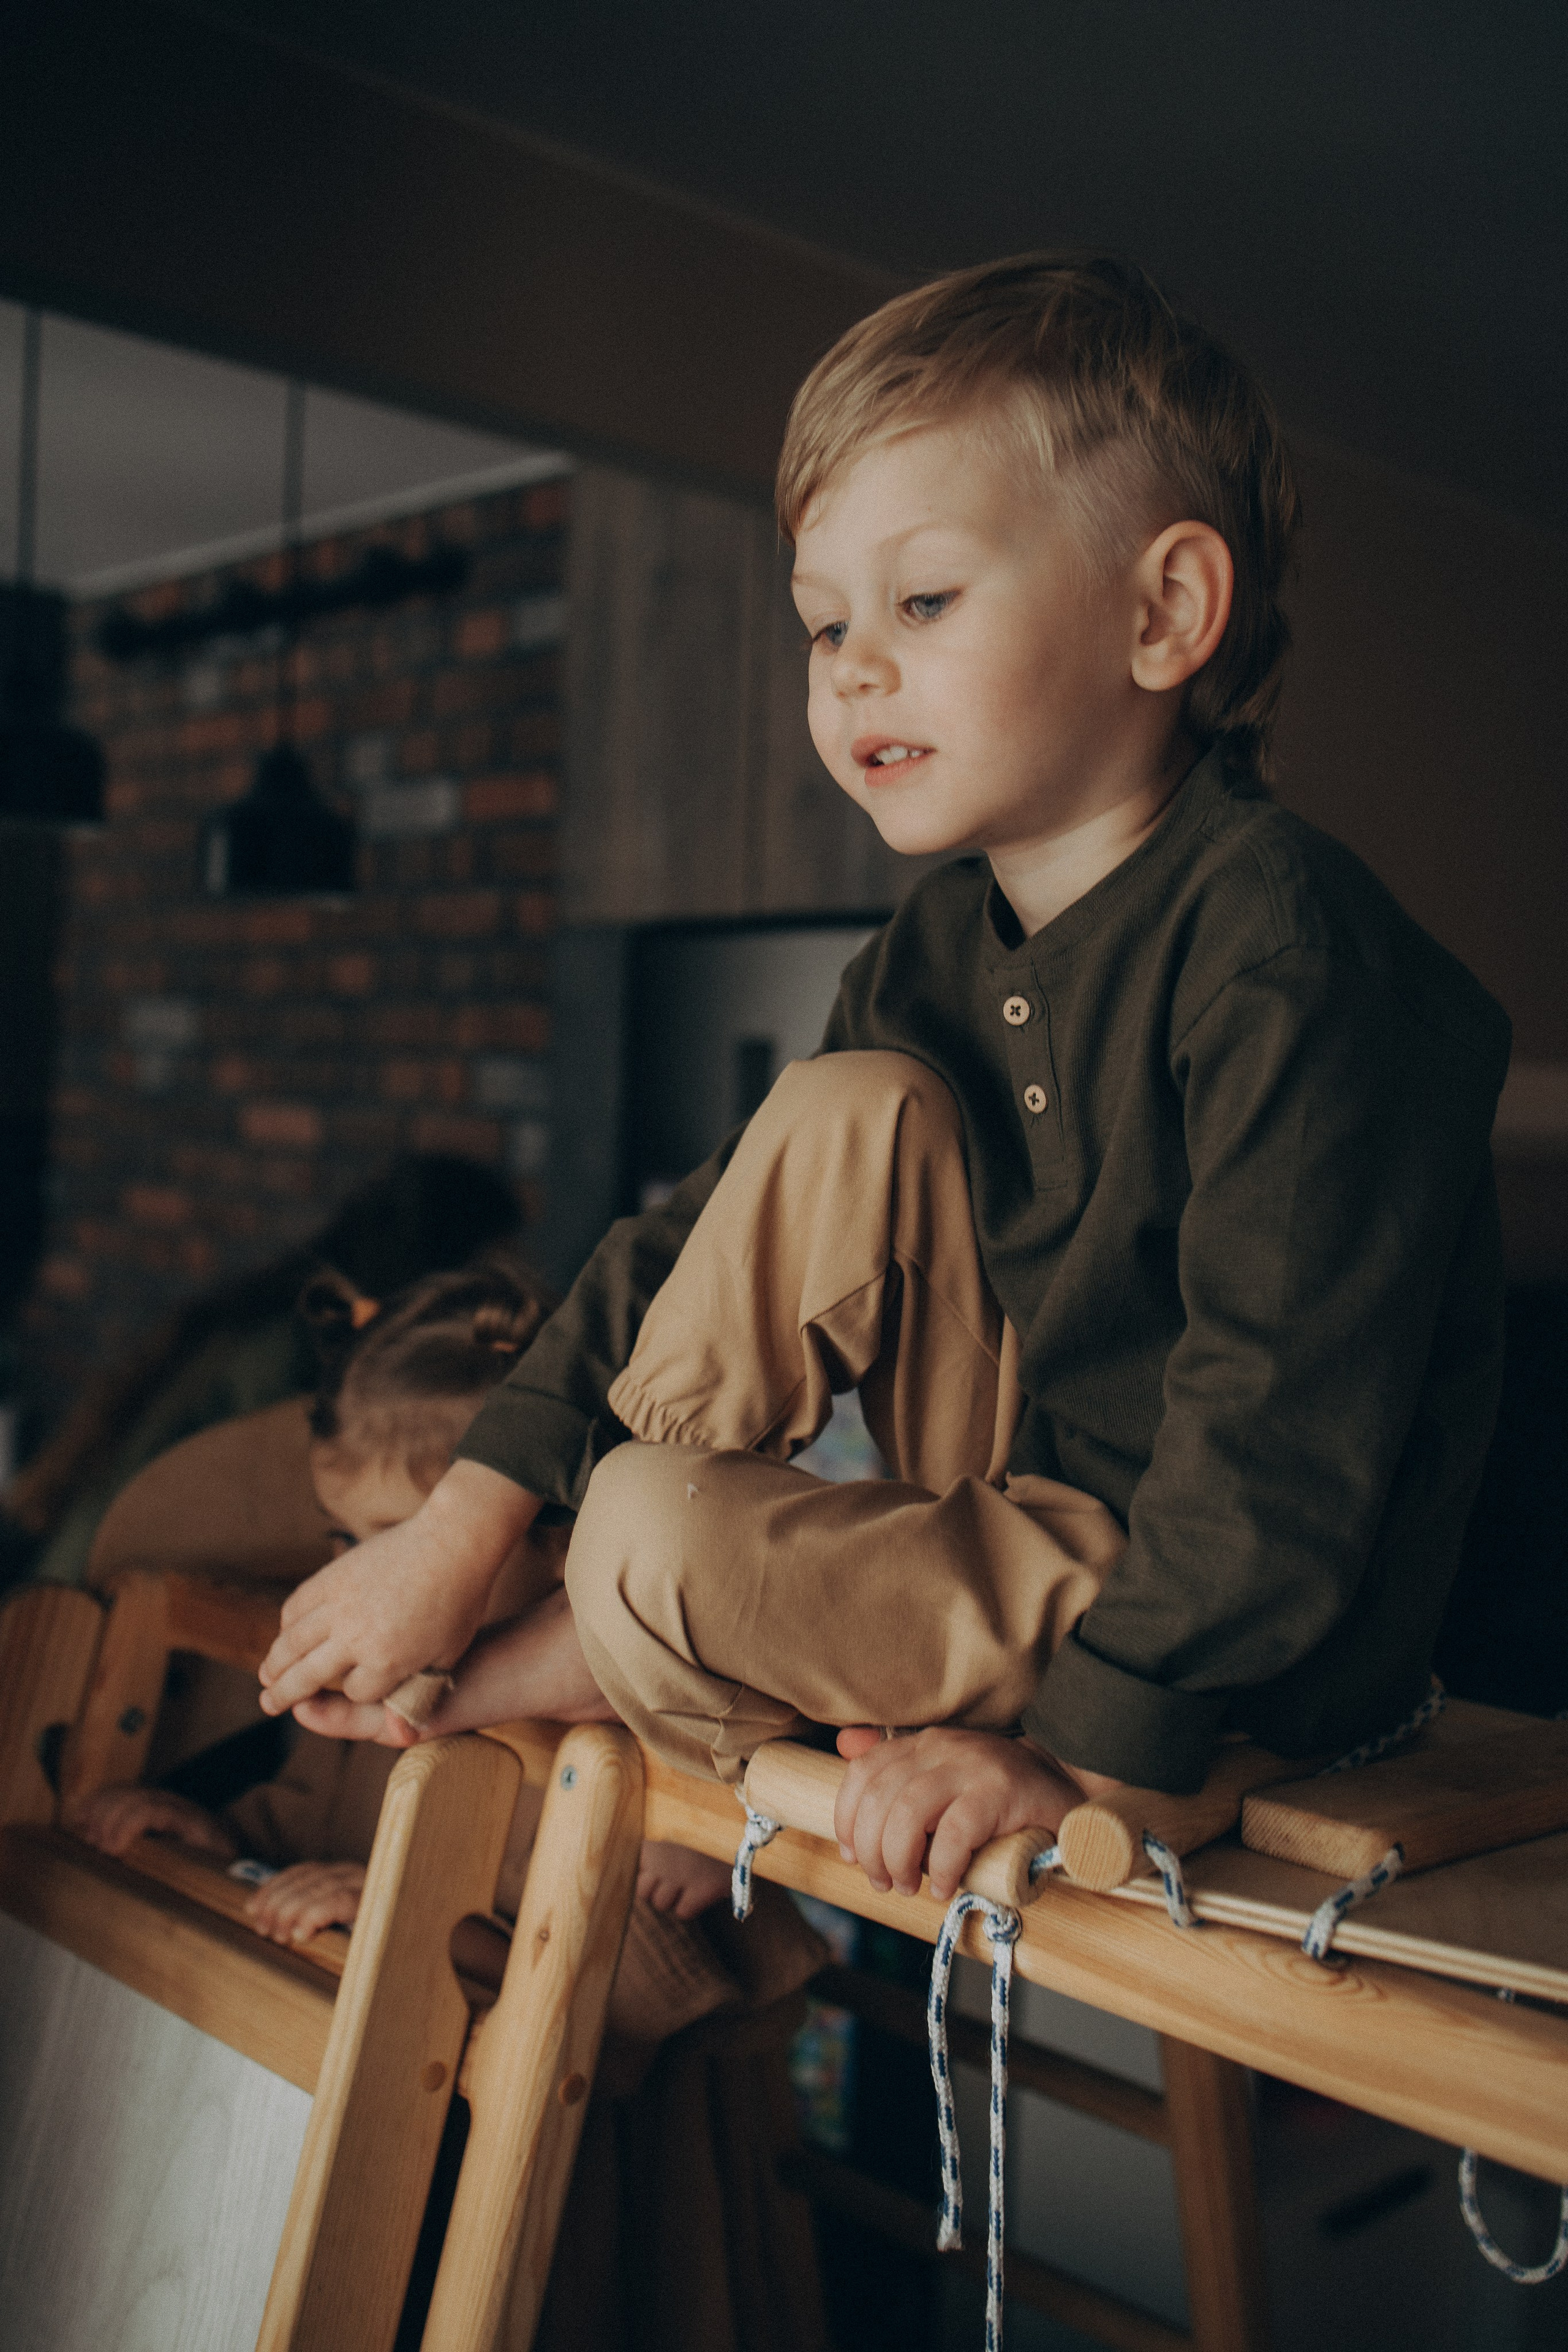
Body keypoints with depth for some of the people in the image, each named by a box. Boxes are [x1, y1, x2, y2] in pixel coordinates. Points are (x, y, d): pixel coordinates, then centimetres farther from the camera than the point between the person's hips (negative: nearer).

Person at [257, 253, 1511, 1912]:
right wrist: (460, 1522, -4)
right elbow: (707, 1230, 1)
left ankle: (516, 1678, 12)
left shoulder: (1282, 948, -24)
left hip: (1254, 1653, -8)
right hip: (1034, 1493, 8)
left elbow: (1285, 1420, -28)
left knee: (668, 1550, -25)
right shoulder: (942, 949, 2)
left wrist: (1079, 1749, -28)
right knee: (848, 1115, -11)